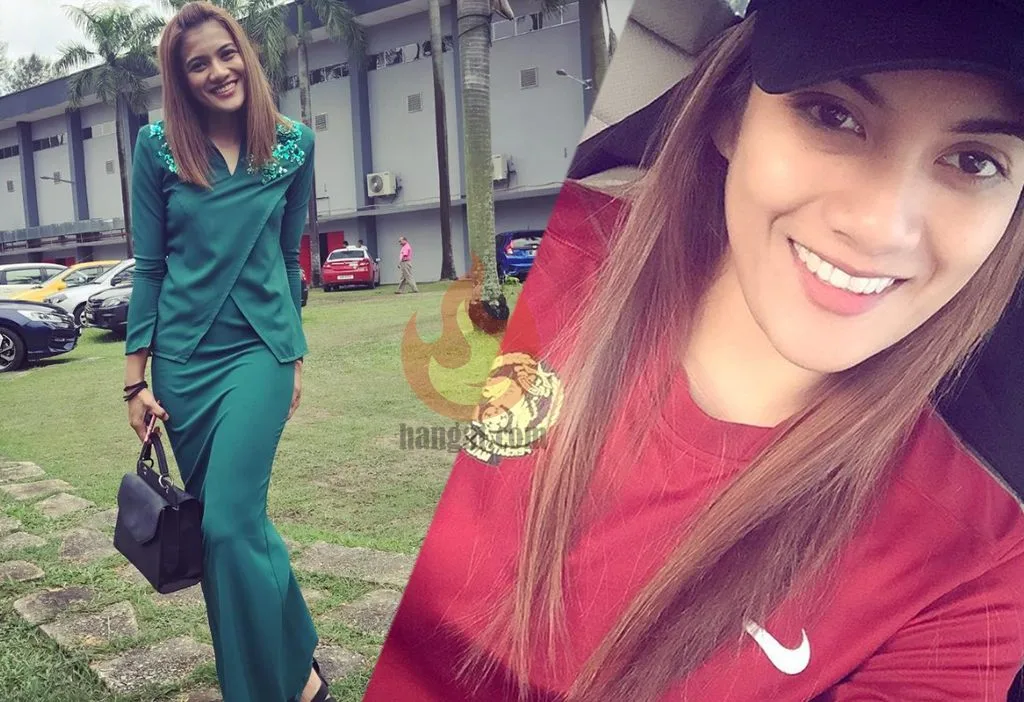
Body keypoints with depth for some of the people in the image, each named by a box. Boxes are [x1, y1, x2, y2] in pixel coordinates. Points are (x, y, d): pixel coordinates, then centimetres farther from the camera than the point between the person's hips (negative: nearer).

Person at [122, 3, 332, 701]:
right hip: (183, 356, 2)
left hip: (260, 350, -2)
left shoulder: (294, 143, 1)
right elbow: (149, 265, 2)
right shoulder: (158, 146, 0)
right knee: (230, 520, 9)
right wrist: (136, 375, 1)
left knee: (229, 523, -12)